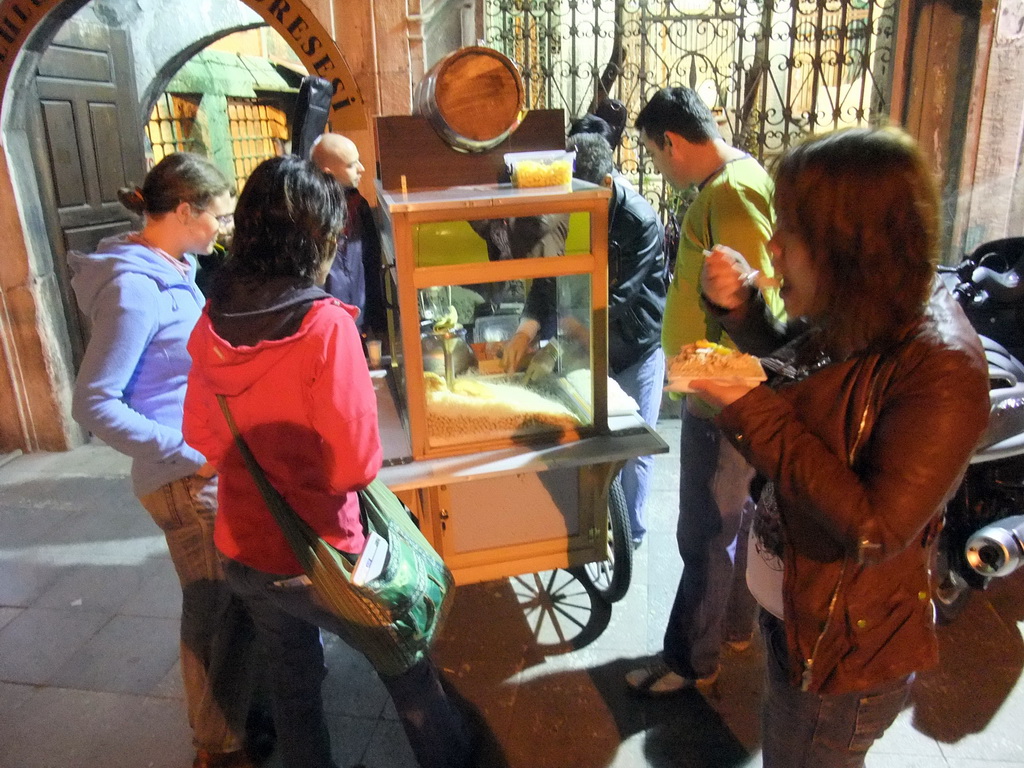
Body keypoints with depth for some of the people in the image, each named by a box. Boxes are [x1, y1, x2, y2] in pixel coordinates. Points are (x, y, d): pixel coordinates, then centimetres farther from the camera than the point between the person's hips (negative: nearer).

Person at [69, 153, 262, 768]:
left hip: (210, 465, 8)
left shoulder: (174, 269, 6)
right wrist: (192, 458, -21)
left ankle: (224, 711, 43)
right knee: (218, 613, 7)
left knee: (225, 605, 21)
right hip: (186, 479, -8)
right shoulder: (134, 288, -19)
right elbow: (93, 404, -19)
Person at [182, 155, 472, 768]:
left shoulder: (213, 321, -6)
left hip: (242, 549, 6)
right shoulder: (325, 324, -25)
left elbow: (203, 437, 7)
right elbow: (357, 465, -23)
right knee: (406, 668, 20)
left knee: (294, 678, 26)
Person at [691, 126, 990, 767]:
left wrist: (749, 408, -31)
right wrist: (740, 306, -5)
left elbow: (877, 527, -31)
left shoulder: (939, 370, -29)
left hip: (849, 649, -7)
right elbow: (797, 377, 14)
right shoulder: (855, 321, -6)